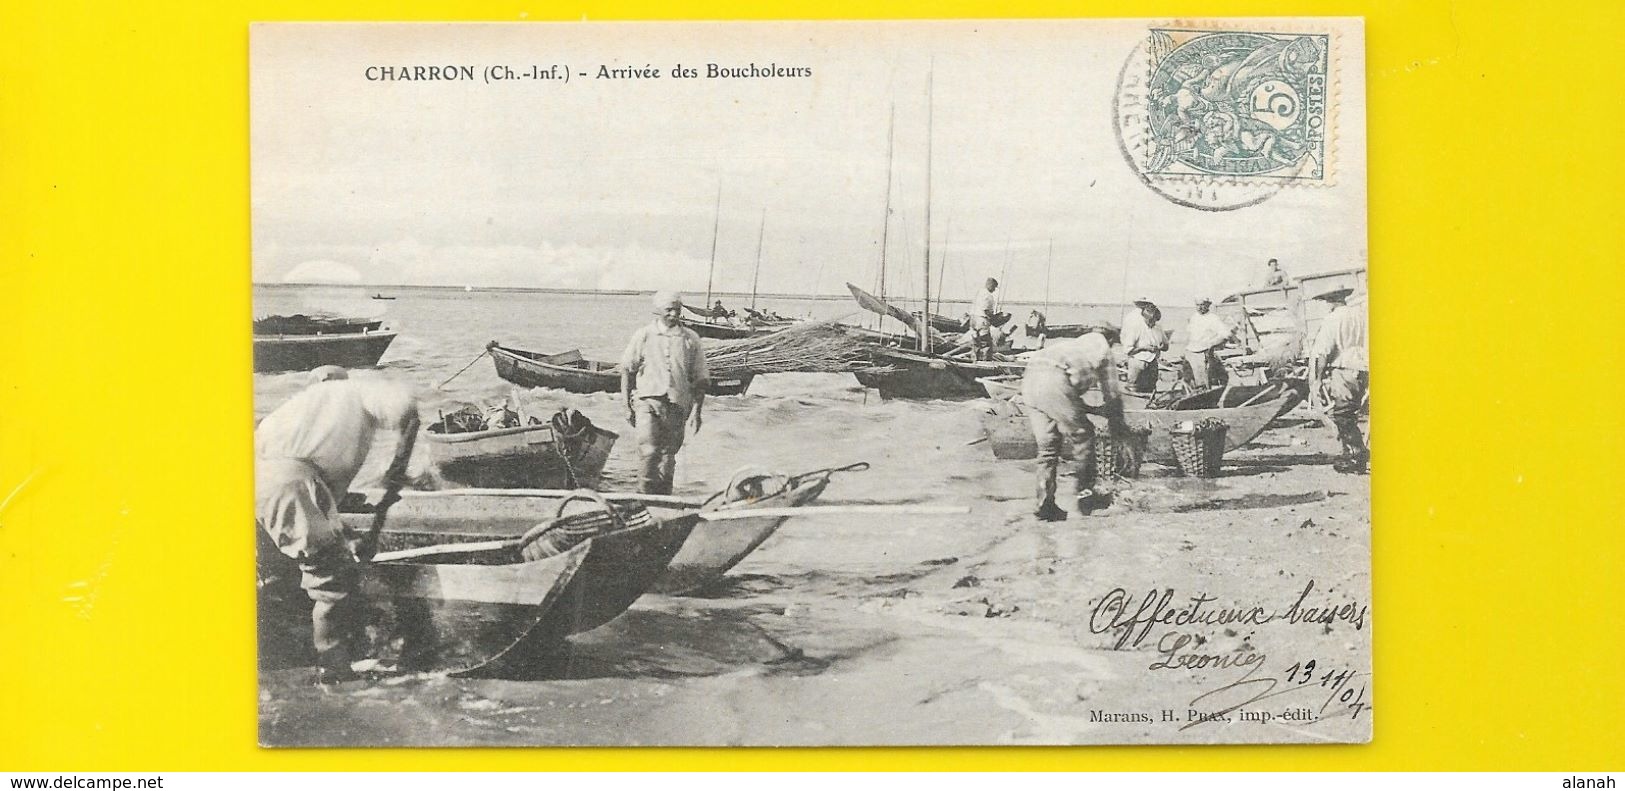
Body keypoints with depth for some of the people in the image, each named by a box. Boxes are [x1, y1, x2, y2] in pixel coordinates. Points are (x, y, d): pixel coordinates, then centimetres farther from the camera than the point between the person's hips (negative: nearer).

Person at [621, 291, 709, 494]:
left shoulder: (691, 340, 7)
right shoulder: (644, 335, 3)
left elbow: (700, 379, 11)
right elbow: (627, 371, 8)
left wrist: (697, 411, 3)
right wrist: (628, 406, 4)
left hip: (677, 406, 2)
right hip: (648, 401, -2)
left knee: (668, 458, 5)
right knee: (649, 451, -16)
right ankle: (647, 493, -4)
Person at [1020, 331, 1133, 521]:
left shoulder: (1076, 345, 39)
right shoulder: (1102, 349, 22)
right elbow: (1112, 395, 27)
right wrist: (1117, 422, 41)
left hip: (1030, 378, 7)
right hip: (1054, 382, -7)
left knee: (1047, 446, 14)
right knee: (1082, 435, 11)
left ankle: (1045, 505, 12)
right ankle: (1085, 494, 14)